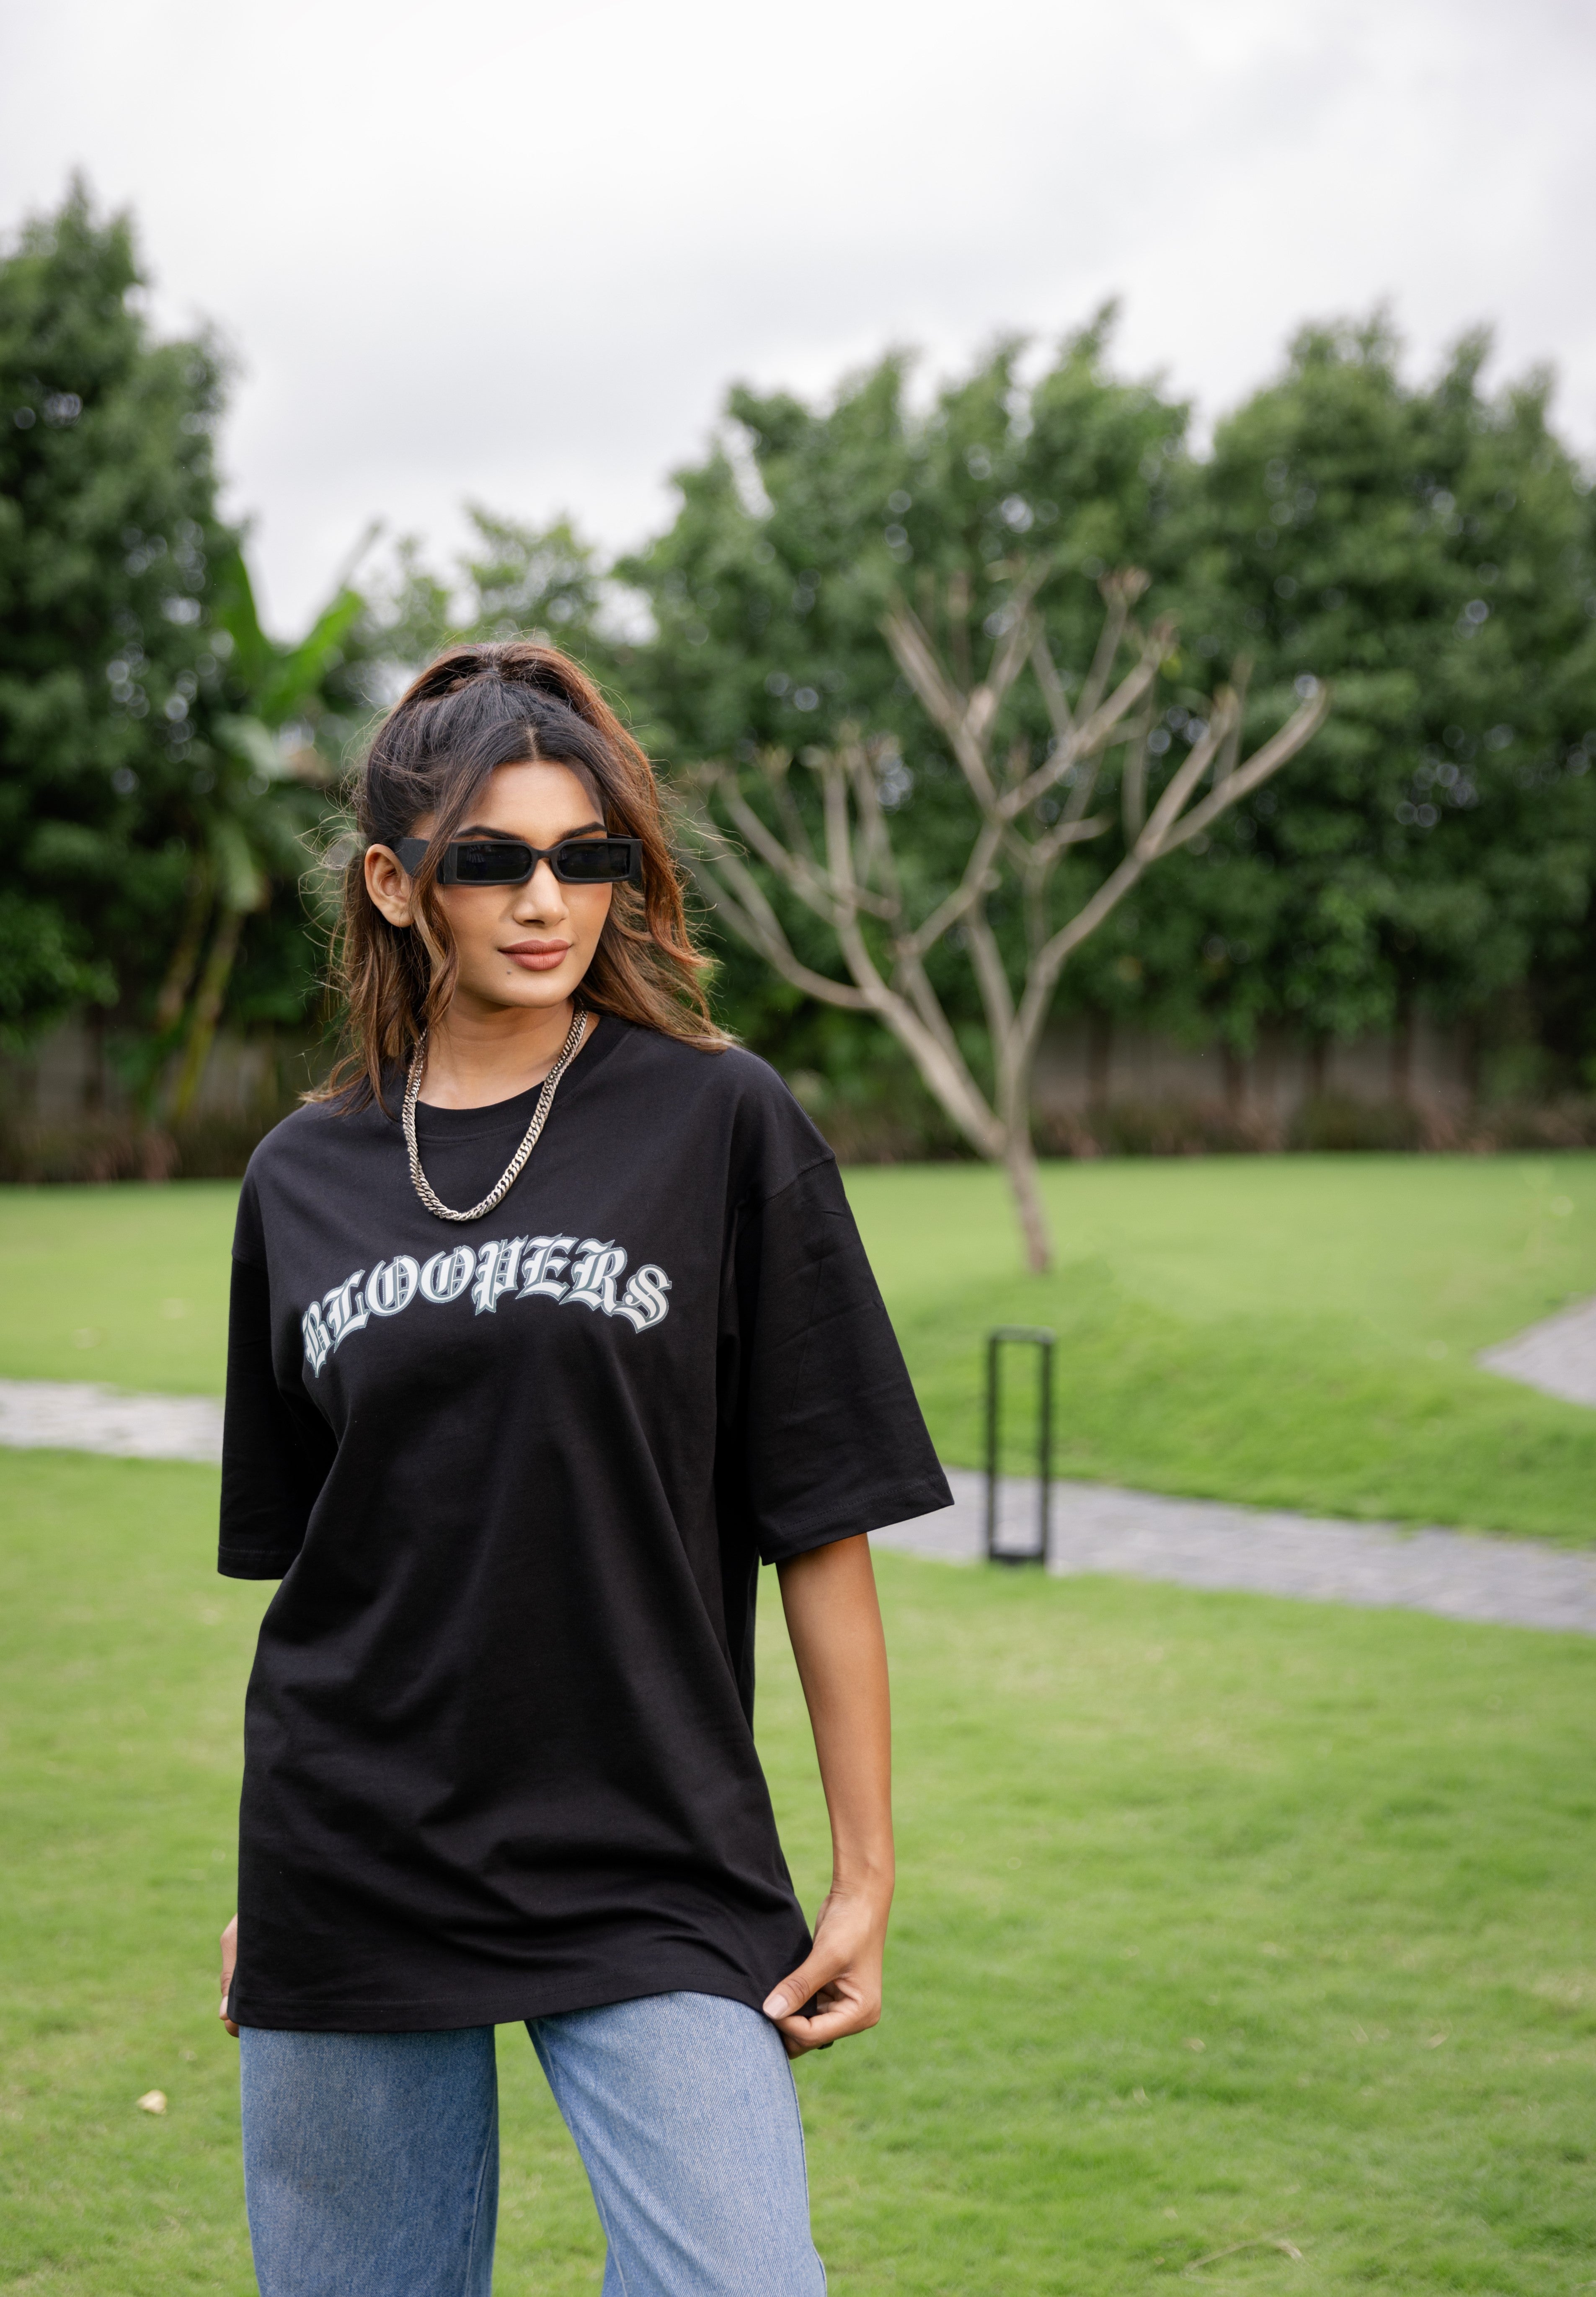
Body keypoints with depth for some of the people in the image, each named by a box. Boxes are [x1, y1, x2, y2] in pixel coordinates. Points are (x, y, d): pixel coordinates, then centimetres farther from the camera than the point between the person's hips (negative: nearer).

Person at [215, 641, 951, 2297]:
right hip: (349, 1875, 3)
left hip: (656, 1879, -3)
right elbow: (294, 1554, 14)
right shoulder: (302, 1178, 7)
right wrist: (263, 1885, 16)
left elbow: (824, 1527, -4)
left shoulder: (720, 1128, -4)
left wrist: (865, 1876, -5)